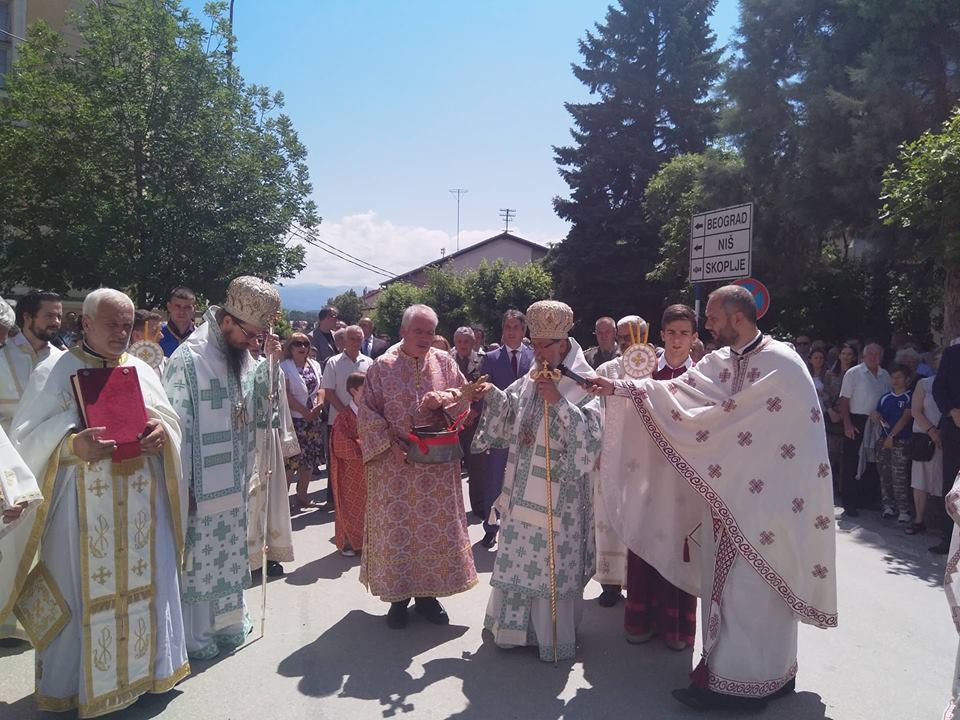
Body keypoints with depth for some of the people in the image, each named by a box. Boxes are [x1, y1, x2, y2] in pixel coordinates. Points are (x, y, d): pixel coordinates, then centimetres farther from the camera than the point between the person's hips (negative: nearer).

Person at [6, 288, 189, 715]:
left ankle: (148, 664, 29)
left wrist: (161, 432, -11)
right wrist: (71, 444, -25)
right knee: (82, 589, 4)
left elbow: (170, 419, 11)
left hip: (141, 500, 4)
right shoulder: (55, 371, -2)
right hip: (81, 502, -3)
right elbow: (29, 438, -6)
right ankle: (71, 681, 24)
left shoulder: (142, 370, 10)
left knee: (145, 580, 10)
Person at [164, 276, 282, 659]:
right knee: (198, 556, 7)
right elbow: (177, 428, -16)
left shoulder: (244, 356, 3)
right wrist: (181, 486, -14)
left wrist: (269, 365, -11)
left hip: (235, 482, 7)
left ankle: (227, 620, 37)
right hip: (201, 484, -7)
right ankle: (195, 635, 24)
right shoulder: (188, 360, -18)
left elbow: (261, 415, 1)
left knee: (230, 554, 19)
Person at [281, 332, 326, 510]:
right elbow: (285, 393, -13)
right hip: (293, 419, -6)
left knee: (310, 458, 9)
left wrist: (319, 405, -8)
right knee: (291, 459, -8)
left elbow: (321, 388, 11)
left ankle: (302, 495, 20)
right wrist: (304, 411, -16)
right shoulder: (284, 367, -5)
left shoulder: (315, 365, 14)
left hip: (313, 418, 6)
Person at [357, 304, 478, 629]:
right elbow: (367, 413, -3)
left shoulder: (444, 362, 4)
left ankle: (427, 593, 23)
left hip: (437, 465, 3)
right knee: (396, 527, 4)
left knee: (437, 526, 7)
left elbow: (465, 395, 6)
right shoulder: (382, 367, -4)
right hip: (394, 464, -2)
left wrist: (444, 398, -15)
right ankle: (398, 595, 19)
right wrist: (390, 443, -14)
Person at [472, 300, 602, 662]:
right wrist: (495, 396, 0)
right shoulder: (532, 378, 8)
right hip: (524, 487, 6)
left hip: (558, 492, -6)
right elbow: (511, 415, 18)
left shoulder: (583, 383, -11)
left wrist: (559, 402, -27)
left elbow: (591, 437, -19)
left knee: (553, 562, 3)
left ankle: (555, 636, 21)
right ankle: (519, 626, 33)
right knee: (519, 556, 15)